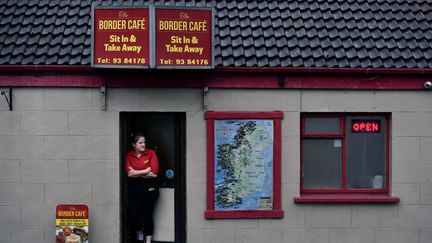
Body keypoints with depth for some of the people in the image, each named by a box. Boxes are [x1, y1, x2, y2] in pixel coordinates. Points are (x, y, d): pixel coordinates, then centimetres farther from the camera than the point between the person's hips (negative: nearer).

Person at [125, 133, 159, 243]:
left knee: (148, 214, 6)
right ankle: (139, 232, 25)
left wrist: (136, 173, -8)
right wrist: (146, 170, -11)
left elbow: (154, 173, -11)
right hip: (134, 188, 1)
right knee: (133, 213, -6)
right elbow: (129, 173, -9)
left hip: (150, 187, -1)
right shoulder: (129, 156, 1)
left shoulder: (151, 153, -4)